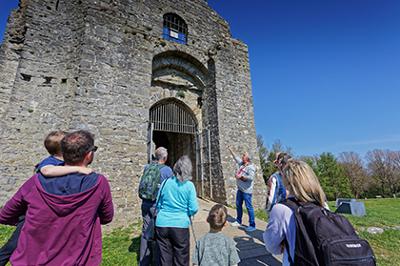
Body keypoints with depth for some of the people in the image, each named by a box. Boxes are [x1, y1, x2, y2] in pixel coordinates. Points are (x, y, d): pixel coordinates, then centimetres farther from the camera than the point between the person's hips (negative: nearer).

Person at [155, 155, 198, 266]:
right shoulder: (189, 185, -10)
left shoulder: (166, 182, -1)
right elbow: (194, 209, -10)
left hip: (162, 224, 3)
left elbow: (158, 205, 8)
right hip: (180, 225, -3)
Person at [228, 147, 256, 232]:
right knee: (238, 205, 17)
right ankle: (238, 221, 31)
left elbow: (251, 177, -25)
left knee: (249, 207, -4)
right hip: (240, 189, 9)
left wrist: (241, 176, -19)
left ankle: (252, 225, 4)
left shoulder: (251, 167, -14)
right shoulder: (241, 163, 10)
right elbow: (235, 157, 25)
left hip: (246, 191, -9)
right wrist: (230, 150, 29)